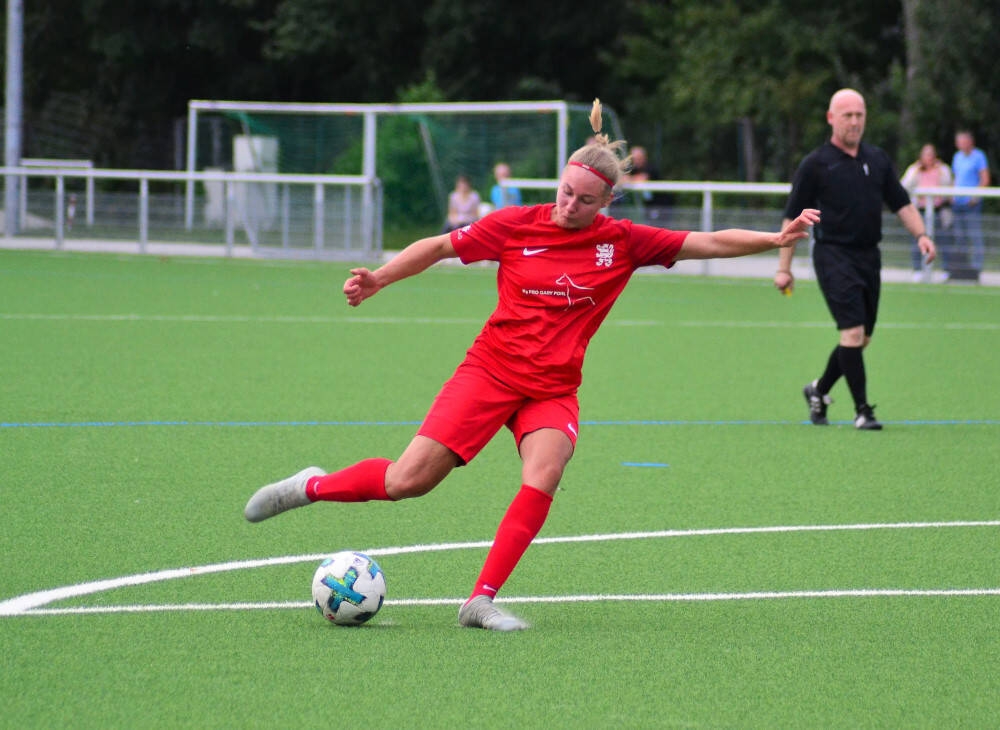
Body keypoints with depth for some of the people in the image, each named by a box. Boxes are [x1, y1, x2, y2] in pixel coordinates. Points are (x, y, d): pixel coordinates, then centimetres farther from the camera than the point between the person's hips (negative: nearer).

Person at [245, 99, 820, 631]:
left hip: (553, 390, 2)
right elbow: (439, 247, 5)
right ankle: (313, 487, 17)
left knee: (542, 481, -27)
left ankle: (483, 600, -20)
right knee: (407, 481, -11)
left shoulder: (623, 242, -1)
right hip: (491, 370, -2)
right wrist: (379, 278, -3)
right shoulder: (517, 225, -5)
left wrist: (776, 239, -8)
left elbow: (711, 243, 1)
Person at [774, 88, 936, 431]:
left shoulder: (877, 159, 12)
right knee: (853, 332, -15)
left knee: (862, 338, 9)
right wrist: (784, 268, -4)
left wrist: (921, 234, 0)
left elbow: (901, 203, 18)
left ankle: (819, 390, 31)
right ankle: (862, 409, -9)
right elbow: (793, 217, -1)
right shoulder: (816, 164, -2)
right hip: (834, 256, -6)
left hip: (869, 256, 6)